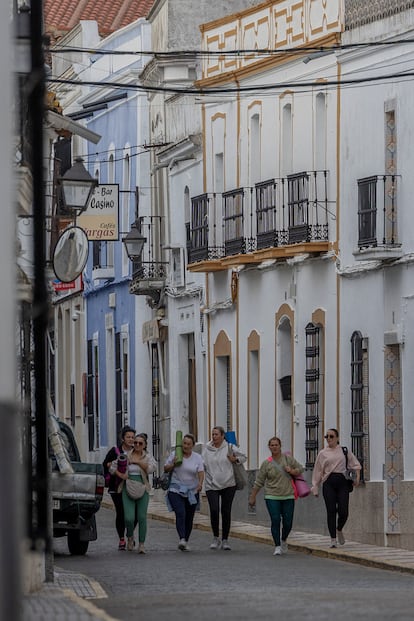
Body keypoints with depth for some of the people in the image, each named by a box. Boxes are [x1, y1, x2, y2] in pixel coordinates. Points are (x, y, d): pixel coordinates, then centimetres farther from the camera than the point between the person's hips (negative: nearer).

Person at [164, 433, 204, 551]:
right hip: (176, 490, -2)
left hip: (192, 492, 2)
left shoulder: (197, 458, 4)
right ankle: (182, 539, -32)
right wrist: (173, 464, -11)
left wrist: (200, 483, -26)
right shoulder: (174, 454, 3)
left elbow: (201, 473, -7)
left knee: (189, 518, 7)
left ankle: (186, 542, 19)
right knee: (180, 514, -21)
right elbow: (166, 469, 9)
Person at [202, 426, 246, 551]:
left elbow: (243, 457, 11)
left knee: (226, 512, 4)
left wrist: (235, 459, -8)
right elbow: (203, 465, 9)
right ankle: (216, 538, 4)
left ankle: (225, 540, 14)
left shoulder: (230, 447, 1)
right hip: (211, 485, 0)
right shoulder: (206, 449, 4)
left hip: (228, 485, 0)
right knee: (214, 510, -13)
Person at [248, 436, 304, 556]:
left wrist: (292, 471, -9)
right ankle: (277, 546, -2)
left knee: (288, 522, 1)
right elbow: (259, 482, 5)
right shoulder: (267, 463, 1)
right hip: (272, 497, -1)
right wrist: (252, 497, 5)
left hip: (288, 496, 1)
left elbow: (300, 468, 12)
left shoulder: (288, 458, 3)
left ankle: (284, 540, 29)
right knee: (275, 520, -10)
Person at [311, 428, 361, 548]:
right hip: (329, 483, 0)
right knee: (331, 511, -7)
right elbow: (317, 472, 14)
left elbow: (356, 464, 19)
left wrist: (357, 477, 5)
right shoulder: (322, 453, 11)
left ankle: (339, 530, 23)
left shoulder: (344, 451, 11)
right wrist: (315, 488, 11)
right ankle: (333, 539, -3)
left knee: (343, 511, -8)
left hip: (342, 482, 0)